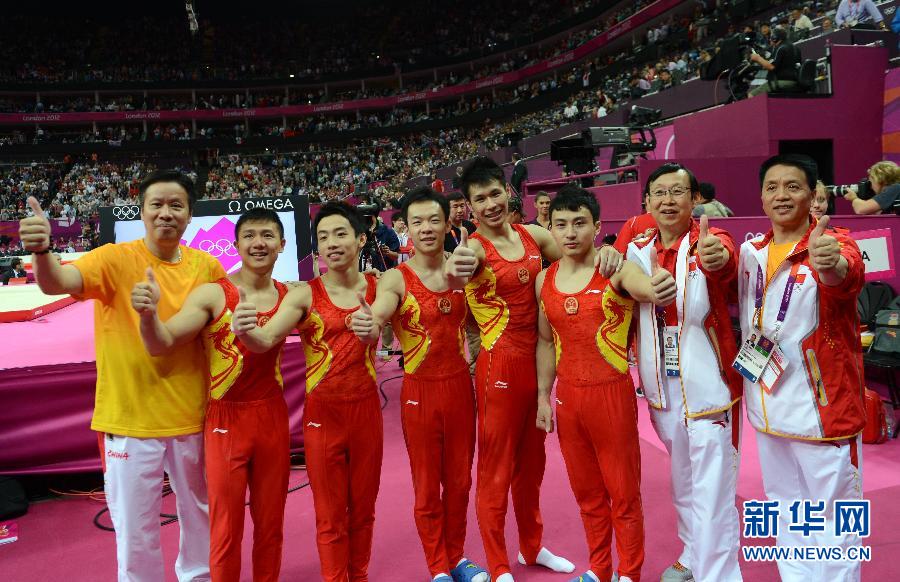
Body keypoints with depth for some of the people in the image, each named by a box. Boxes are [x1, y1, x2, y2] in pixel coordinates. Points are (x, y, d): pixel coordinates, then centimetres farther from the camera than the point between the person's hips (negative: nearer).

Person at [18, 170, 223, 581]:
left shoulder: (207, 268, -2)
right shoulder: (116, 259, -10)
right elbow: (57, 283, -26)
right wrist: (41, 251, -47)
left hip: (192, 417, 3)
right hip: (130, 420, -3)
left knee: (200, 513, 21)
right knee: (135, 531, 10)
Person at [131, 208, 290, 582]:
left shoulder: (290, 296, 2)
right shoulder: (213, 294, -11)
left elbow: (265, 340, -7)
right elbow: (161, 344, -17)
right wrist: (148, 314, -37)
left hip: (273, 417, 3)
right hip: (225, 418, -3)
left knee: (271, 524, 16)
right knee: (226, 530, 8)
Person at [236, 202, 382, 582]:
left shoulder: (378, 287, 2)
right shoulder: (305, 294, -8)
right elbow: (265, 340, -19)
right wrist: (243, 329, -40)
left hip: (366, 410, 2)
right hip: (323, 413, -2)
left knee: (363, 507, 17)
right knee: (330, 516, 8)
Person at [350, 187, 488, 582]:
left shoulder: (460, 267, -2)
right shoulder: (396, 279, -12)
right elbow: (374, 321, -29)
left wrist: (460, 276, -46)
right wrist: (366, 326, -54)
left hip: (460, 385, 3)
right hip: (420, 391, -3)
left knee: (459, 480, 17)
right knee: (427, 487, 10)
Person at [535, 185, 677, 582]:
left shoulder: (616, 270, -11)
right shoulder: (544, 280, 3)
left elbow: (642, 285, -34)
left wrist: (658, 291, -57)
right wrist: (543, 396, 9)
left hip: (612, 393, -4)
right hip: (568, 396, 5)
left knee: (623, 492, 9)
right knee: (586, 491, 19)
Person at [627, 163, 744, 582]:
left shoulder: (709, 242, -14)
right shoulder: (637, 249, 2)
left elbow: (725, 260, -40)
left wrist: (717, 256, -61)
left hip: (707, 384, -6)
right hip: (662, 387, 6)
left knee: (712, 490, 0)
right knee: (682, 481, 23)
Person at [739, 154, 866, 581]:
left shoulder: (835, 244, -14)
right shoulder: (751, 250, 3)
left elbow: (847, 275, -38)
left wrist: (832, 265, -61)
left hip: (823, 405, -5)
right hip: (768, 403, 6)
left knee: (832, 513, 7)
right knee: (785, 508, 20)